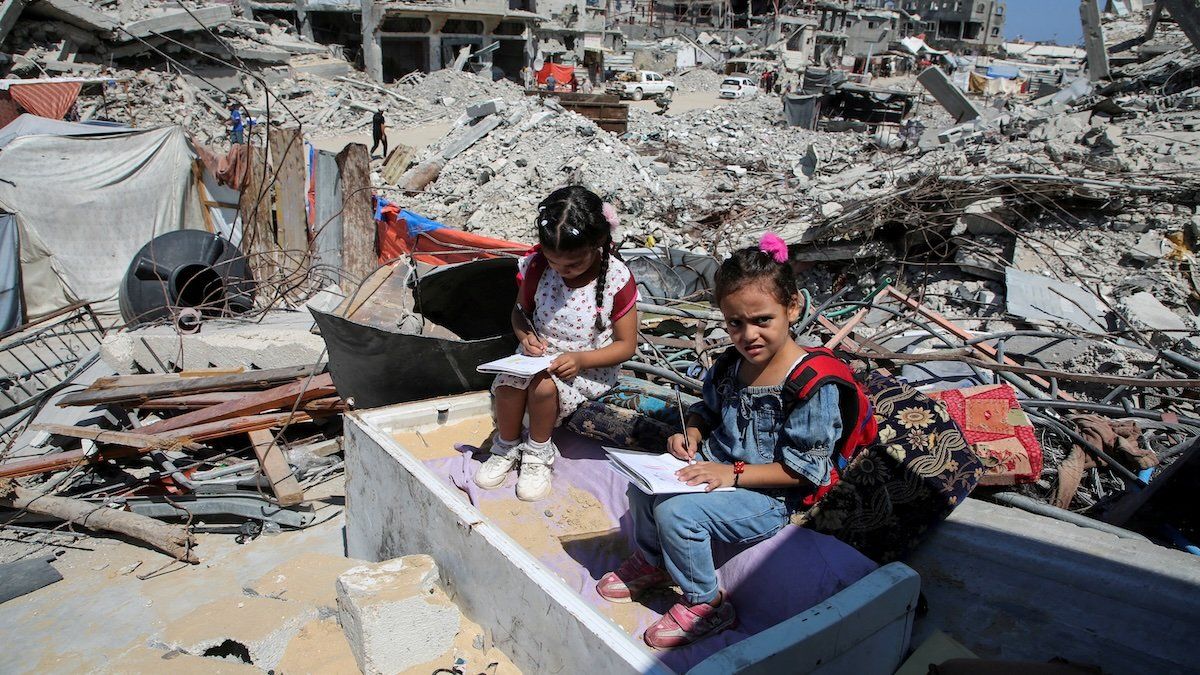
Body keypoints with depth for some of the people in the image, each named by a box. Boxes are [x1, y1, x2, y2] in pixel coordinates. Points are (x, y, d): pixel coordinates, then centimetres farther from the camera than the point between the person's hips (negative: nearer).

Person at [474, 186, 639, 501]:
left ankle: (538, 452, -3)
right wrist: (527, 336, -15)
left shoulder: (617, 279, -19)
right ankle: (506, 447, 4)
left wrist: (580, 359, -27)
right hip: (540, 354, 4)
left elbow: (626, 344, -12)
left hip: (589, 367, -3)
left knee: (544, 385, -33)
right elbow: (520, 310, 9)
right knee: (507, 384, -27)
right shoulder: (537, 266, -9)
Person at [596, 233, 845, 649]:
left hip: (770, 495, -8)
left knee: (676, 511, -23)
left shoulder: (811, 384, -23)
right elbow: (708, 408, 20)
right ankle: (652, 560, 24)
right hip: (717, 466, 8)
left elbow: (804, 468, -21)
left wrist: (735, 473, -25)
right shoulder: (730, 365, 0)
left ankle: (705, 604, 0)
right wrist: (692, 435, -2)